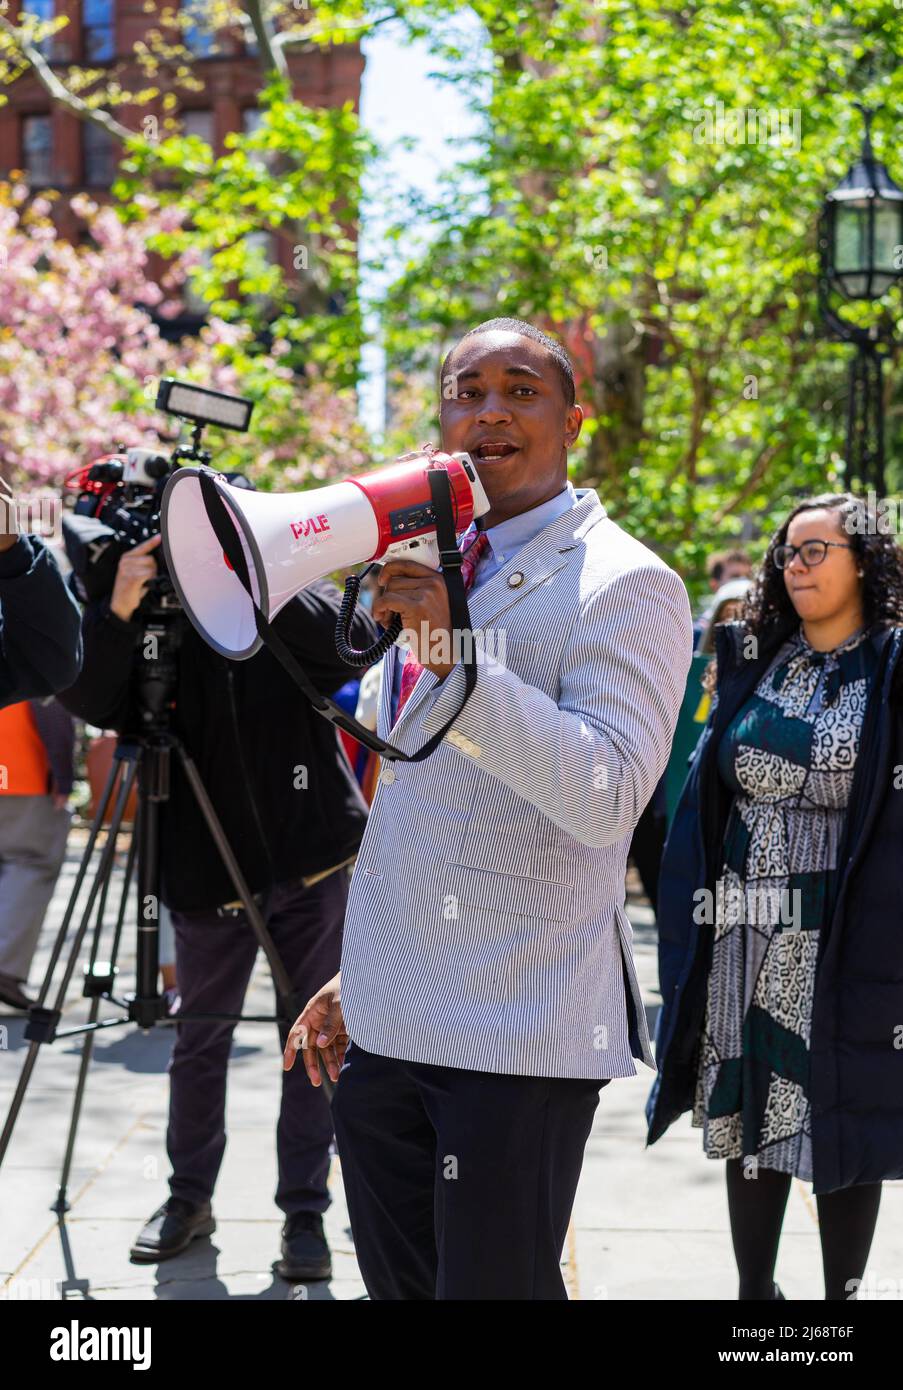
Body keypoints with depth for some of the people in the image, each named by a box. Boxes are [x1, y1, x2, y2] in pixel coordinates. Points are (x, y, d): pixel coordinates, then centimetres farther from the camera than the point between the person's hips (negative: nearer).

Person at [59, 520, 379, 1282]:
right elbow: (89, 697, -18)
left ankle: (306, 1214, 14)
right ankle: (189, 1197, 29)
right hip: (209, 870, 1)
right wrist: (116, 613, -35)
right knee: (199, 1039, 12)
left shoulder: (296, 609, -6)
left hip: (311, 861, -1)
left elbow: (358, 636, -25)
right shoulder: (159, 623, -5)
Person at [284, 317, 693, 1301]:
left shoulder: (623, 584, -9)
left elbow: (607, 795, -24)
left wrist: (454, 653, -29)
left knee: (492, 1284, -2)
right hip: (381, 1030, 7)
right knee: (399, 1285, 14)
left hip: (515, 1041, -7)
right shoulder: (430, 567, 16)